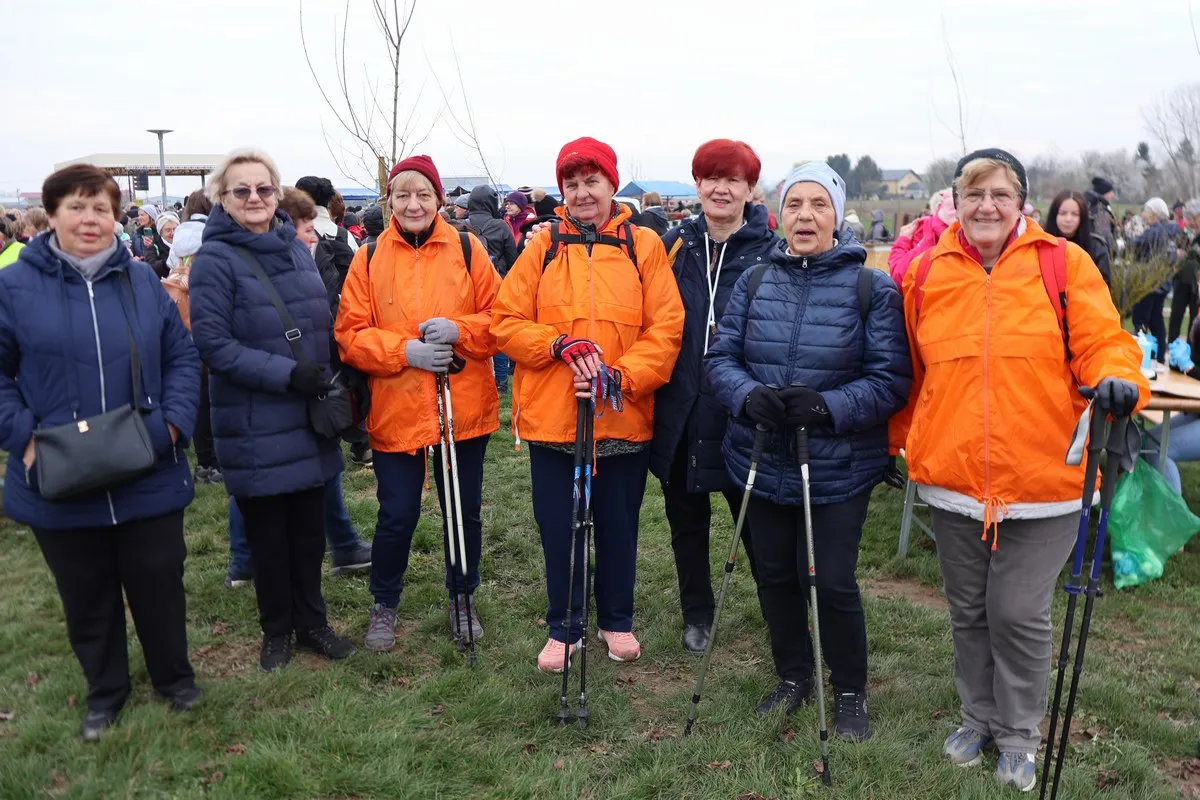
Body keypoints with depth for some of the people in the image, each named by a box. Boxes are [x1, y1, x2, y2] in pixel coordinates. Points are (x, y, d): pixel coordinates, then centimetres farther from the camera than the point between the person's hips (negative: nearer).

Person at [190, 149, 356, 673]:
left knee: (309, 526, 13)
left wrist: (325, 375, 3)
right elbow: (212, 343, -16)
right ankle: (276, 631, 28)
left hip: (308, 421, 5)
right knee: (267, 532, 9)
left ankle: (311, 622, 30)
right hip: (255, 428, -5)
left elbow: (323, 322, 17)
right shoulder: (215, 260, -11)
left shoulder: (297, 250, 8)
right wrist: (286, 373, -21)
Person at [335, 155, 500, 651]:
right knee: (397, 516, 6)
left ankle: (463, 599, 35)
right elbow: (351, 336, -2)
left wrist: (458, 330, -19)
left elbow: (499, 319, 0)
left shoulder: (467, 250, 1)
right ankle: (384, 604, 30)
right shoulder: (369, 259, 2)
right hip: (396, 412, 0)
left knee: (465, 512, 13)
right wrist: (405, 350, -18)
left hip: (464, 409, 1)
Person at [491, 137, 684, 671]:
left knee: (619, 526, 14)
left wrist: (622, 377, -17)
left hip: (624, 418, 0)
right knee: (559, 527, 10)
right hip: (550, 418, 0)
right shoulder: (543, 246, 2)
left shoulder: (644, 246, 1)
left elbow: (665, 329, -4)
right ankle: (564, 627, 29)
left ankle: (616, 620, 35)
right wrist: (560, 345, -16)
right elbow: (506, 323, 0)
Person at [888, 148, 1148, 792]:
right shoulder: (927, 273, 4)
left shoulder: (1064, 263, -3)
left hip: (1041, 481, -2)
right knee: (968, 612, 16)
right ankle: (979, 716, 38)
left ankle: (1019, 734, 28)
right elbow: (910, 372, 12)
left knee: (1019, 614, 4)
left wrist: (1117, 379, -25)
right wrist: (898, 442, 14)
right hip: (953, 478, 3)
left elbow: (1101, 343, -4)